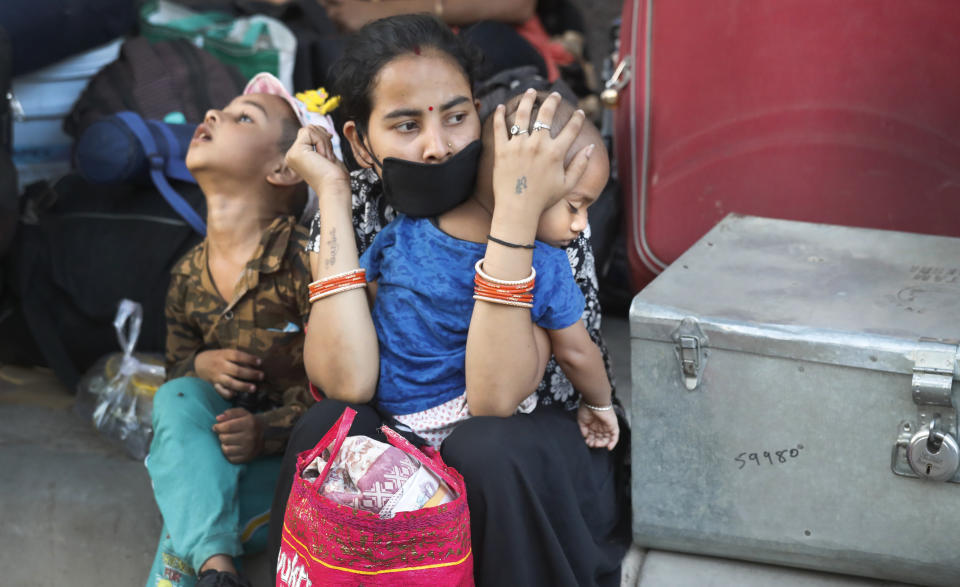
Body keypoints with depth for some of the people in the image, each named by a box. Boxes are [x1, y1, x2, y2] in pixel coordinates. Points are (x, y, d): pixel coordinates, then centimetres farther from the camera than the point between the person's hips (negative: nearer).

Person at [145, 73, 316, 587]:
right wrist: (201, 366, -11)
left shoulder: (307, 261, -19)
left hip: (298, 444, -6)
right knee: (177, 399, -28)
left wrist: (269, 430, -29)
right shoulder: (188, 275, 3)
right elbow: (176, 365, 14)